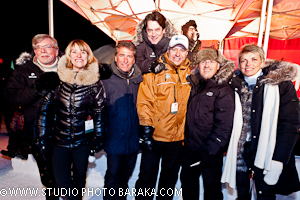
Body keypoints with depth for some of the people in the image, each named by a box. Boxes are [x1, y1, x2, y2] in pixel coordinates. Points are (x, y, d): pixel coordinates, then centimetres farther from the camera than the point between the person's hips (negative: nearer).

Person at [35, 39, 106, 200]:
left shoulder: (94, 81, -4)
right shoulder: (58, 78, -4)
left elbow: (99, 111, 0)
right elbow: (45, 108, 0)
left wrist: (98, 138, 0)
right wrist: (43, 137, -1)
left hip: (83, 140, 0)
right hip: (59, 140, 0)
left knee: (79, 180, 17)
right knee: (62, 183, 3)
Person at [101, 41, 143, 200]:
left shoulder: (139, 79, 0)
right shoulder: (106, 79, -10)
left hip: (134, 139, 4)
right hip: (114, 138, -4)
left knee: (127, 171, 22)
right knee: (113, 173, 9)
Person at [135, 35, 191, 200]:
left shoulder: (190, 74, 4)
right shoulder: (155, 71, -7)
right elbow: (144, 102, -11)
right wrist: (146, 128, -14)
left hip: (177, 136, 4)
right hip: (154, 135, -3)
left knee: (170, 176, 21)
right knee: (147, 175, 10)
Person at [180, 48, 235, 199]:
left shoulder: (224, 91, -11)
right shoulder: (194, 86, 8)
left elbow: (224, 126, -17)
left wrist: (209, 150, -20)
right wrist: (184, 140, 9)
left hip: (211, 152, -6)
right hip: (189, 148, 6)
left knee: (212, 187, 13)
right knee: (188, 183, 21)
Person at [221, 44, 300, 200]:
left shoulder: (281, 85, -6)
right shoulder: (235, 86, 6)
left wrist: (277, 162, -16)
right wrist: (226, 148, 1)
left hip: (266, 154, -3)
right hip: (240, 153, 3)